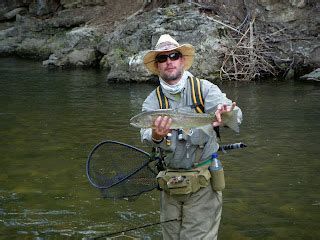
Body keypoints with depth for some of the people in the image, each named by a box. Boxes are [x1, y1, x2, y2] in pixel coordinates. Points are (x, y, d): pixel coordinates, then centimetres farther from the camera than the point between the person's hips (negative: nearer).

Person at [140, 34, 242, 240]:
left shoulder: (204, 88, -4)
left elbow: (236, 115, -18)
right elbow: (146, 134, -14)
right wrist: (156, 137, -37)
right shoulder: (152, 101, 3)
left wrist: (227, 114, -42)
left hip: (203, 182, -3)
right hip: (170, 183, 4)